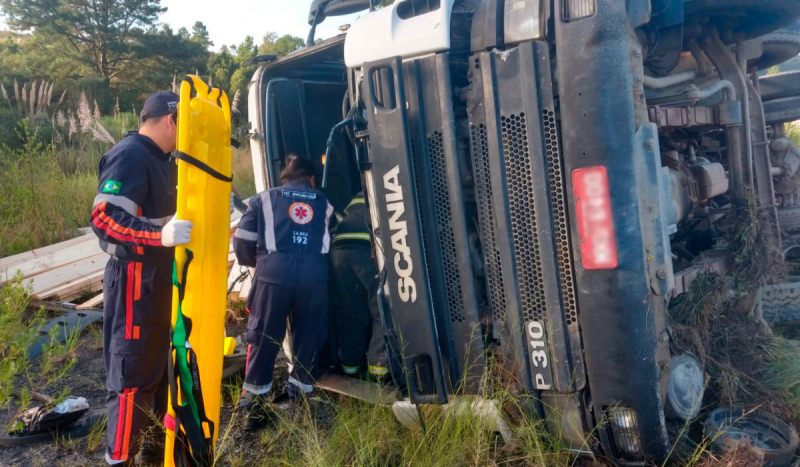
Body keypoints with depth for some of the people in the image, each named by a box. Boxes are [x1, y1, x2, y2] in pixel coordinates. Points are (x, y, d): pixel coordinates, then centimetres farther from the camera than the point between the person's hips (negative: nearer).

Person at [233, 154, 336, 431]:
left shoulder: (263, 199, 19)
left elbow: (242, 243, 11)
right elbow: (331, 240, 19)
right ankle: (300, 400, 20)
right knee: (309, 339, 13)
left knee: (263, 338, 9)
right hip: (314, 273, 1)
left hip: (274, 272, -1)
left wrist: (256, 262, 29)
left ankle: (254, 405, 14)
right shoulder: (324, 204, 25)